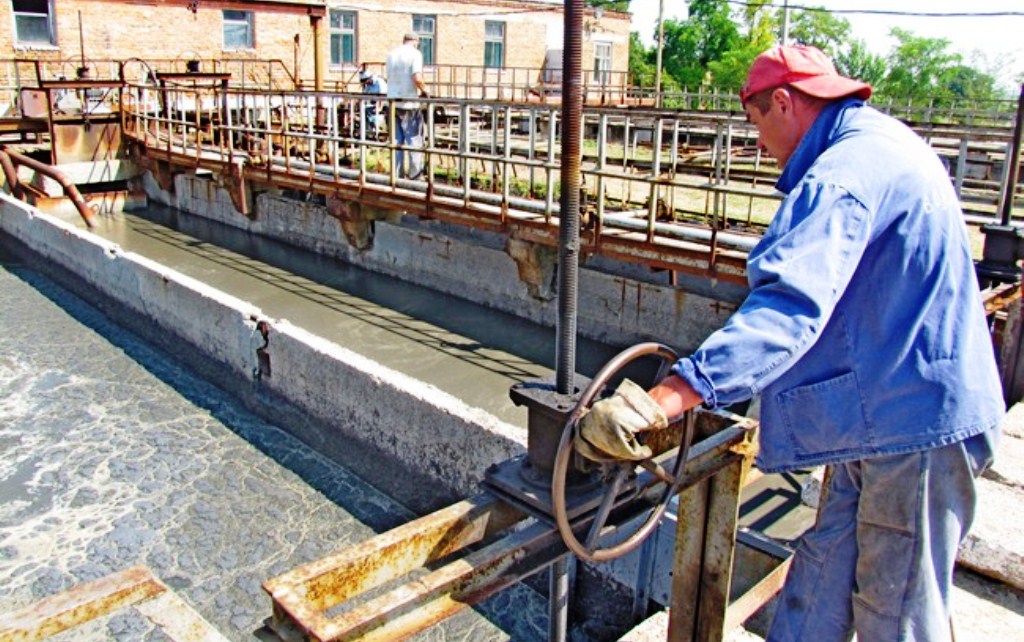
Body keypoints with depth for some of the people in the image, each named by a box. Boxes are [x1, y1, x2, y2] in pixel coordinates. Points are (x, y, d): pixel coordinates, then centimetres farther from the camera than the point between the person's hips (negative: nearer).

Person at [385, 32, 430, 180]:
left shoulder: (391, 54, 10)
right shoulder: (415, 54, -8)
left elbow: (389, 77, 17)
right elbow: (417, 78, -20)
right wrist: (424, 91, -3)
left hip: (393, 101, 5)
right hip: (409, 102, -5)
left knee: (396, 139, 10)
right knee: (414, 139, 3)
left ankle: (398, 174, 11)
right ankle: (415, 175, 3)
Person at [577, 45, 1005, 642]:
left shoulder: (846, 172, -23)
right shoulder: (885, 144, 13)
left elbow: (789, 309, -38)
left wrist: (659, 401, -46)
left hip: (916, 420, -10)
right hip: (892, 417, 11)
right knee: (822, 577, 18)